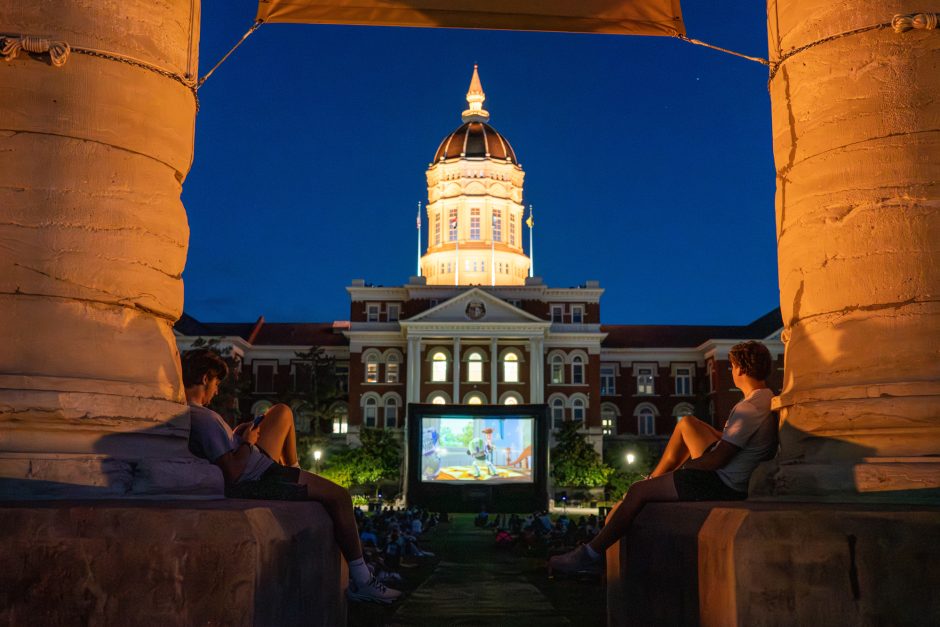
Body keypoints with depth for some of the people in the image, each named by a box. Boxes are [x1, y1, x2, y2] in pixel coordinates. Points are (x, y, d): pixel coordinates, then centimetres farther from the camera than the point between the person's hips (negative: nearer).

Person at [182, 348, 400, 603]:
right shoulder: (205, 418, -28)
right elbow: (232, 472, -31)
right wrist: (248, 442, -15)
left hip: (253, 465, 10)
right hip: (256, 481, -10)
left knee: (282, 411, 23)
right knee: (340, 496, -6)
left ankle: (293, 470, 40)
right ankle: (361, 581, -1)